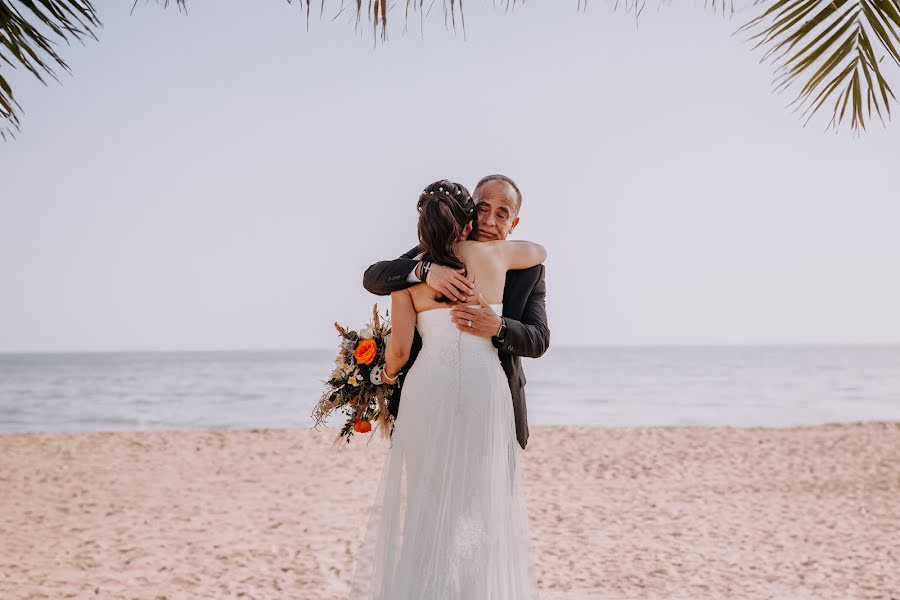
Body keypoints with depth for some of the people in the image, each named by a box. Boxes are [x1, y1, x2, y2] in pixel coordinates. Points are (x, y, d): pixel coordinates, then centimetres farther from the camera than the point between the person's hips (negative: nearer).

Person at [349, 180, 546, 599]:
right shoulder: (494, 255, 6)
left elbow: (399, 349, 1)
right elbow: (540, 251, 28)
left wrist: (388, 374, 23)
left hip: (429, 387, 0)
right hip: (484, 385, 1)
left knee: (425, 499, 8)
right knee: (480, 500, 8)